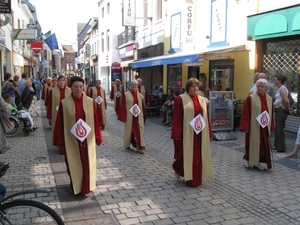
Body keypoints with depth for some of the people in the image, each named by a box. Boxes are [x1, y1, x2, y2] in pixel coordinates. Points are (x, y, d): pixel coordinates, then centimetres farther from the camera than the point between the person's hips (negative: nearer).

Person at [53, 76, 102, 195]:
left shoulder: (90, 102, -2)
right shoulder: (64, 103, -6)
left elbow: (95, 120, 2)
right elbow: (59, 123, -2)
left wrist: (98, 137, 3)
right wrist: (59, 141, -2)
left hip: (88, 139, 1)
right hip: (71, 139, -1)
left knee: (87, 163, 9)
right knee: (73, 164, 10)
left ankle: (86, 186, 26)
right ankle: (76, 187, 27)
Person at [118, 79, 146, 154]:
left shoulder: (140, 95, 6)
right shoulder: (126, 94, -6)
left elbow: (142, 107, 10)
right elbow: (122, 106, -7)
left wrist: (143, 116, 9)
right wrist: (123, 117, -10)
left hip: (138, 117, 3)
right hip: (129, 116, -3)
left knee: (139, 131, -1)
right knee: (129, 130, 9)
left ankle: (139, 147, 1)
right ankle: (127, 144, 29)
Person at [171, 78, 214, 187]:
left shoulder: (202, 100, 10)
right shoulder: (180, 99, -5)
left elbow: (206, 117, 10)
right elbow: (176, 118, -9)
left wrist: (209, 133, 7)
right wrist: (176, 134, -13)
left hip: (200, 134, 5)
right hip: (186, 133, -5)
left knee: (198, 156, 9)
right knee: (186, 155, 5)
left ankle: (196, 179, 21)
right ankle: (178, 168, 33)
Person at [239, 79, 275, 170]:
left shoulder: (270, 99, 7)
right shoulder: (250, 98, -9)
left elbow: (271, 114, 11)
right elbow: (245, 113, -10)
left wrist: (271, 127, 8)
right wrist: (245, 126, -14)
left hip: (265, 127, 5)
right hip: (253, 127, -5)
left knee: (264, 145, 9)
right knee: (252, 144, 4)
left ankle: (257, 162, 22)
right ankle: (247, 158, 26)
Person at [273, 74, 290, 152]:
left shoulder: (282, 88, -15)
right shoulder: (280, 88, 14)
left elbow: (286, 101, -25)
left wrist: (288, 110, -14)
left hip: (281, 111, -10)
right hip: (278, 110, 10)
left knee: (280, 129, -2)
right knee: (277, 128, 17)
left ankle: (281, 148, 7)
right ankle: (277, 145, 28)